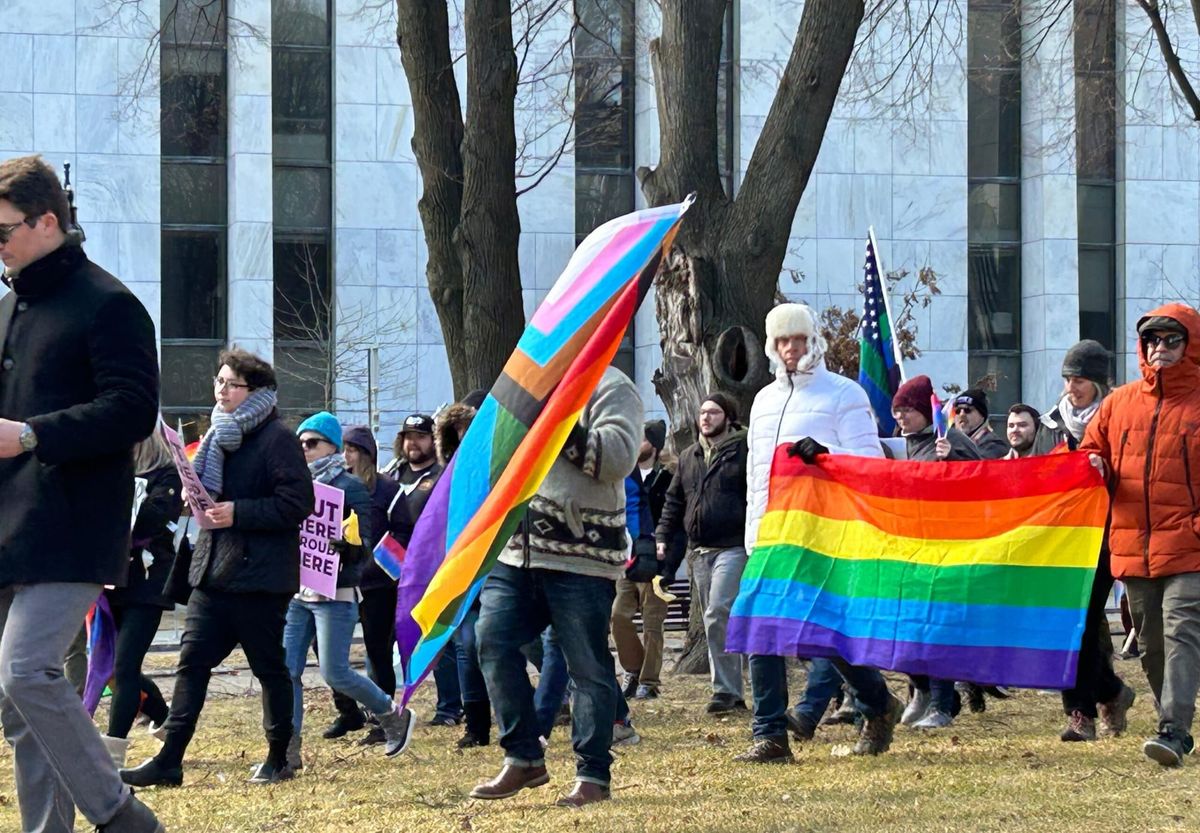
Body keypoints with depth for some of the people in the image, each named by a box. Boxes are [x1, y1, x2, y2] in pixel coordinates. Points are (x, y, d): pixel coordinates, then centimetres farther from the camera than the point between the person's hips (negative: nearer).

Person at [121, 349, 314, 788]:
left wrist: (237, 513, -20)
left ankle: (278, 759, 15)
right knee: (192, 661, 0)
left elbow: (298, 503, -17)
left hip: (260, 574, -7)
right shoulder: (218, 436, 16)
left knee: (269, 667, 4)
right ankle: (169, 760, -3)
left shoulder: (276, 438, -10)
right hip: (213, 570, 7)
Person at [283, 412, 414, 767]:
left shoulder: (349, 487, -4)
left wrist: (338, 537, -28)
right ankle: (288, 749, 0)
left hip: (334, 595, -6)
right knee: (287, 670, -3)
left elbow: (362, 545, -9)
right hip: (296, 593, 6)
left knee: (334, 673, -6)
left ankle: (394, 716, 17)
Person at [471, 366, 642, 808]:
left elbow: (619, 456, -17)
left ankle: (592, 775, 5)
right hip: (515, 551, 7)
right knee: (492, 641, -4)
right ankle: (523, 758, 7)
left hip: (580, 556, -7)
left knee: (588, 665, -2)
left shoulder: (611, 388, -1)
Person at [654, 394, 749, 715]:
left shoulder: (743, 449, -2)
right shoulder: (688, 457, 19)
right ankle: (733, 692, 12)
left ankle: (725, 689, -13)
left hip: (733, 547, -7)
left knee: (717, 615, -18)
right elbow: (674, 500, 23)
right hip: (699, 552, 7)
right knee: (716, 620, 8)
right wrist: (663, 536, 11)